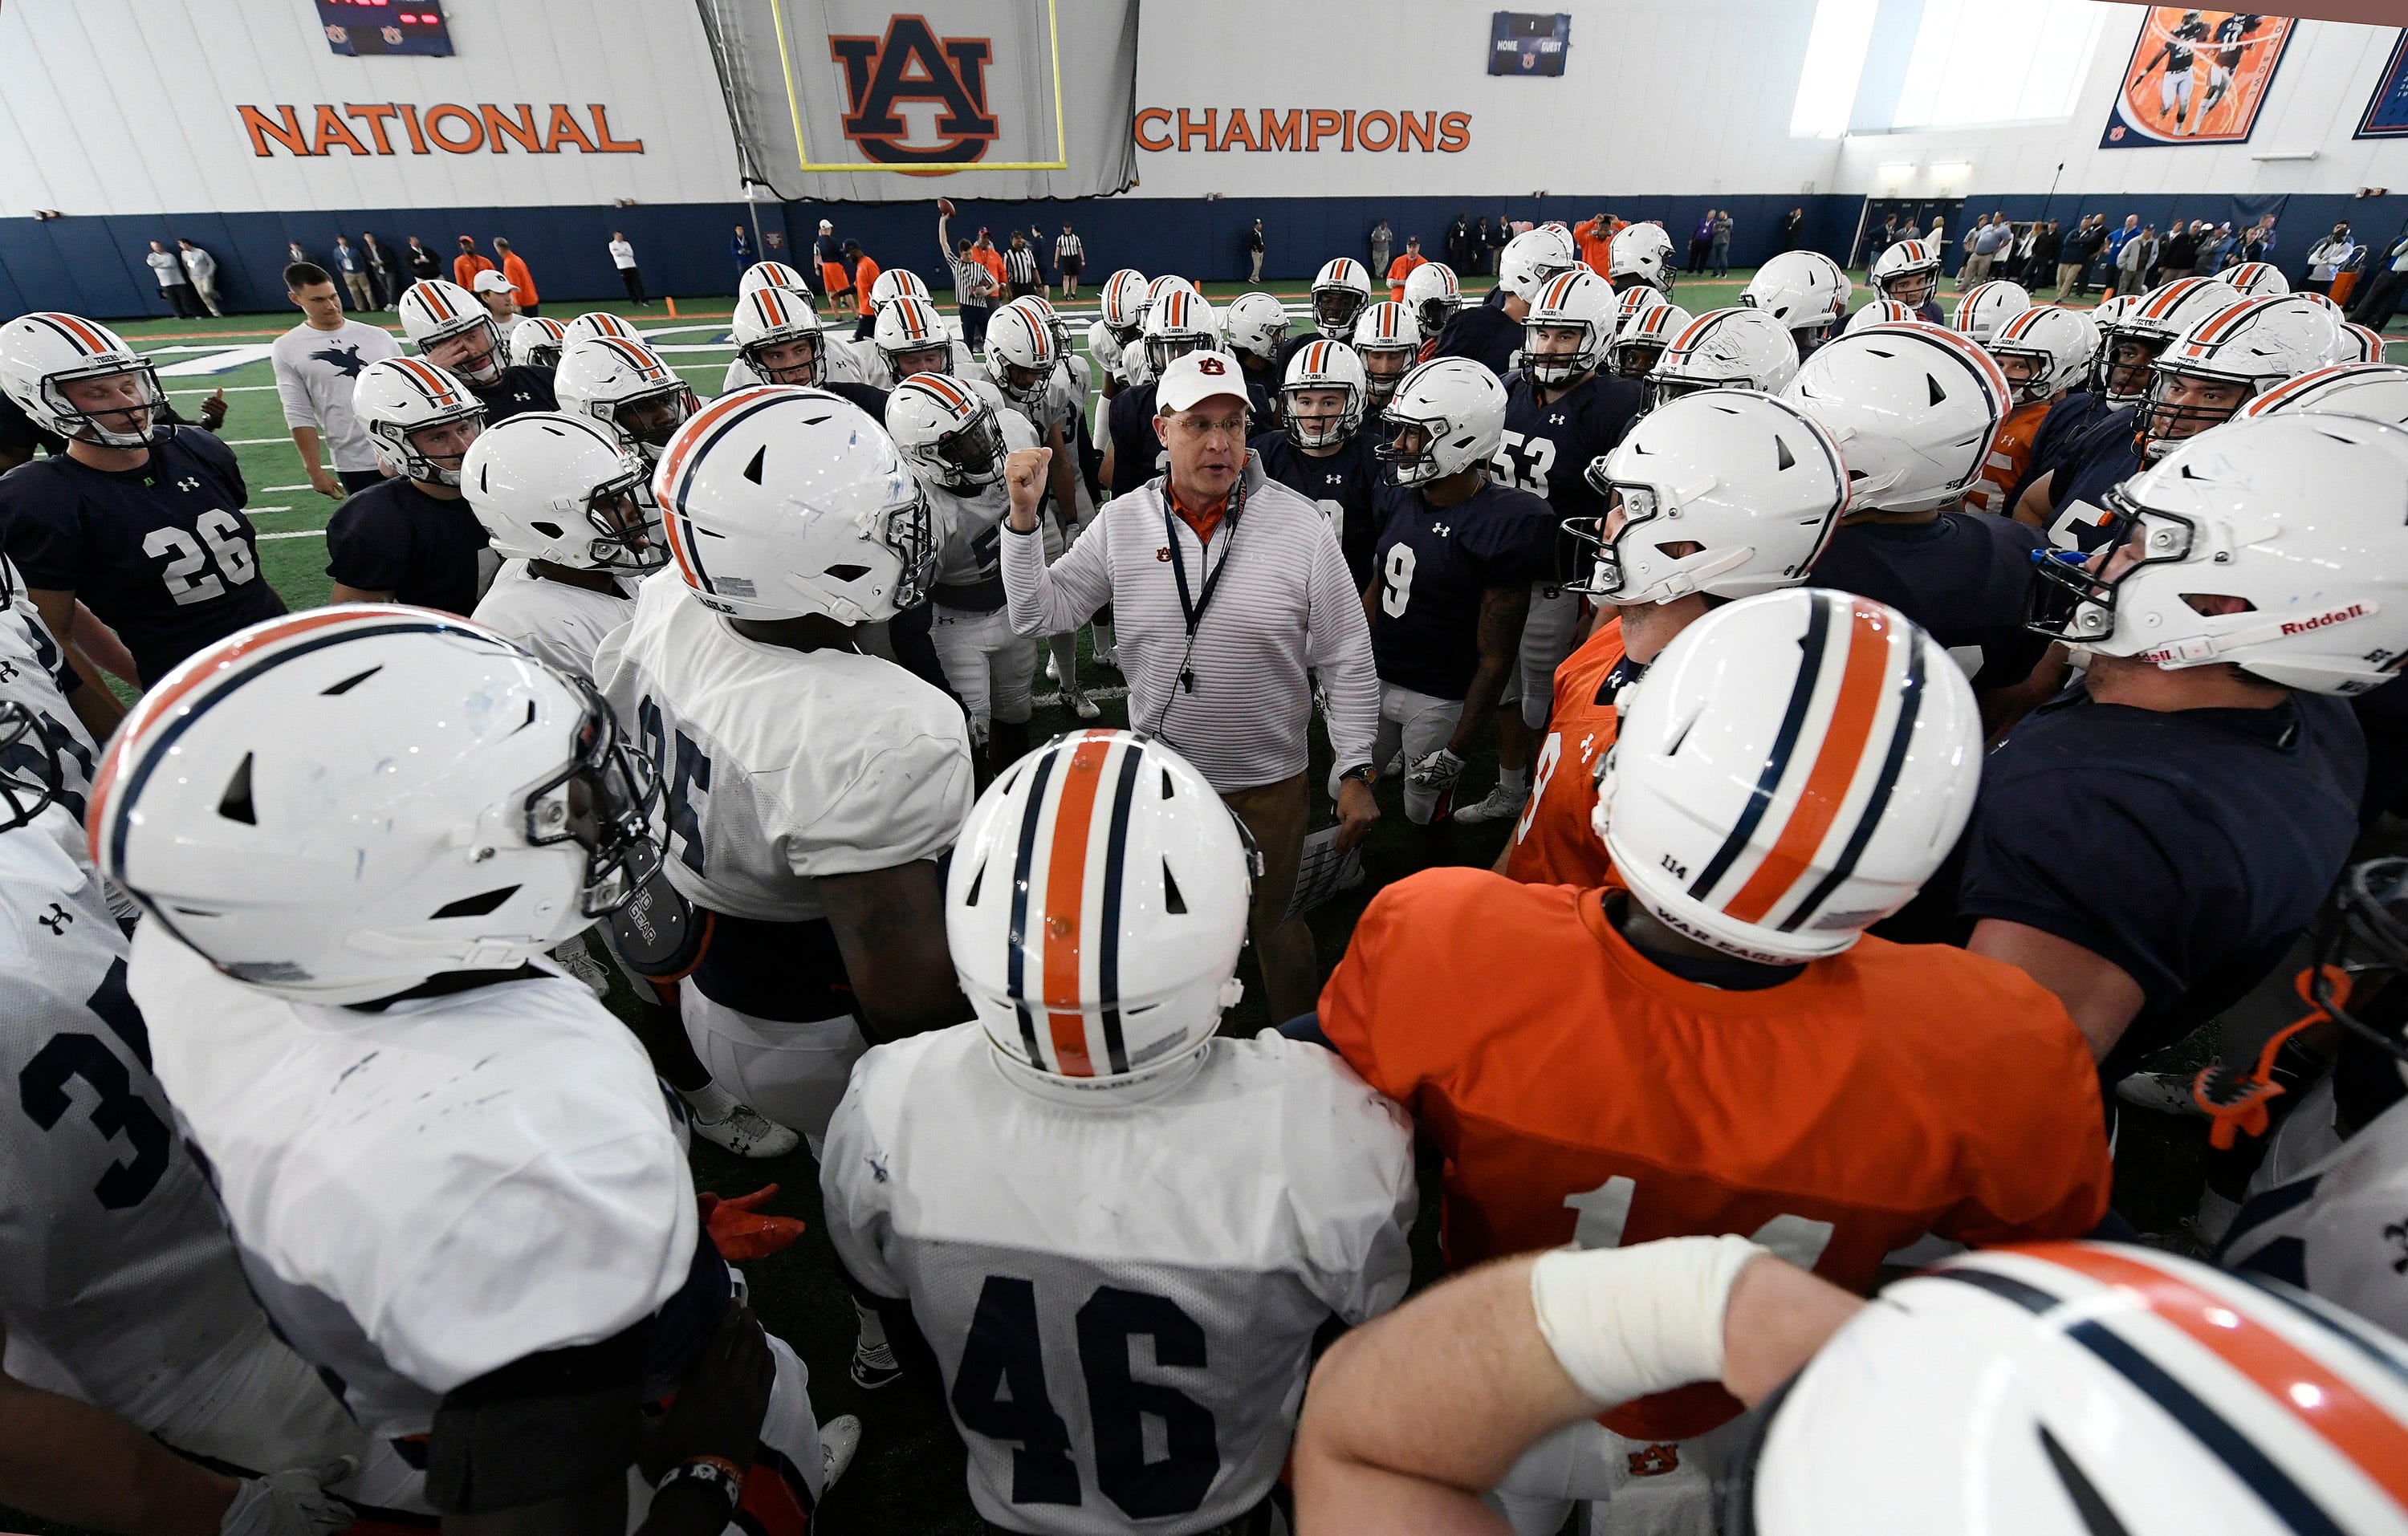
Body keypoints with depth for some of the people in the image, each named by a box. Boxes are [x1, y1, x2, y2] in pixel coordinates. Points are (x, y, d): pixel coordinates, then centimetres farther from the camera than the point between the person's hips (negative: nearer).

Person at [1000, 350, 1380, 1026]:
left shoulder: (1300, 525, -12)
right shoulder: (1122, 523, -6)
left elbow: (1346, 661, -8)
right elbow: (1039, 616, -2)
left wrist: (1354, 772, -10)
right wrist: (1023, 516, -15)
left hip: (1268, 783, -2)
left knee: (1270, 927, 18)